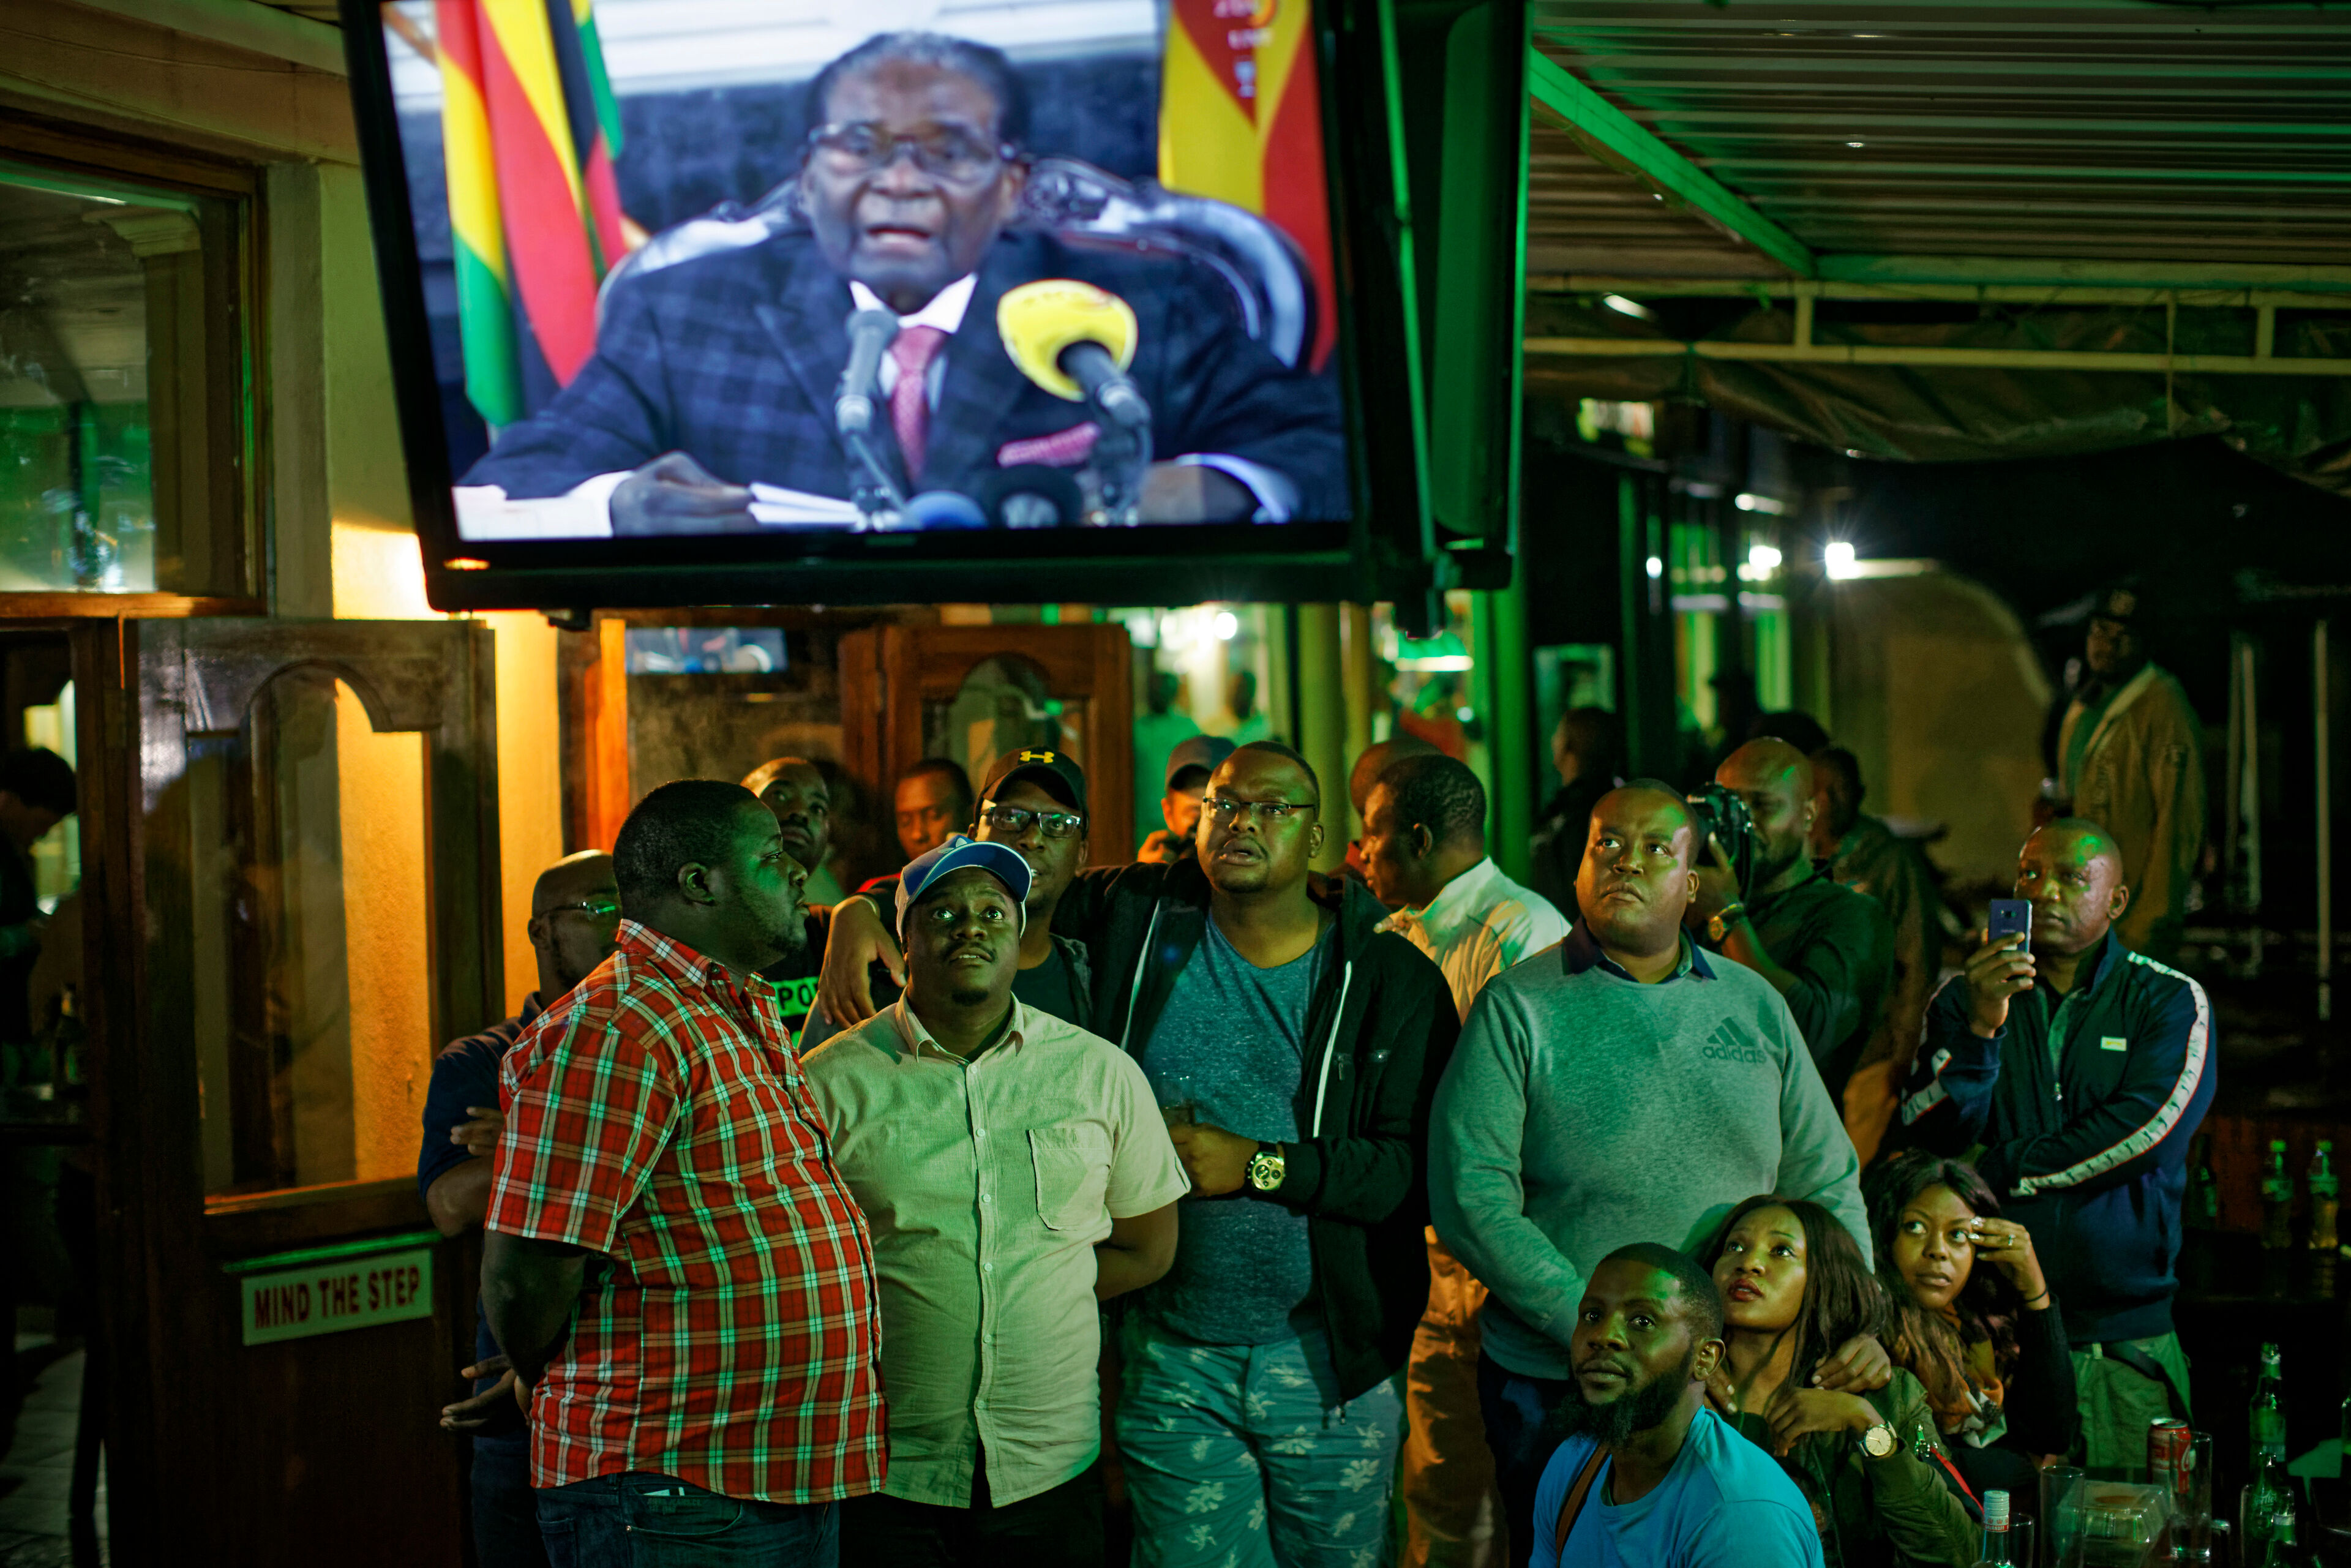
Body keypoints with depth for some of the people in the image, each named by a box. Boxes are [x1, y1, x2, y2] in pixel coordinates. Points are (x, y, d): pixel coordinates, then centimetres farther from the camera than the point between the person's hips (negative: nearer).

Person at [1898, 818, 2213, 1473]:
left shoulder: (2170, 1001, 5)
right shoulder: (1964, 996, 9)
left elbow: (2148, 1131, -11)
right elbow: (1929, 1131, -4)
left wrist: (1998, 1172, -7)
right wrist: (1980, 1029, -21)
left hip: (2124, 1337, -1)